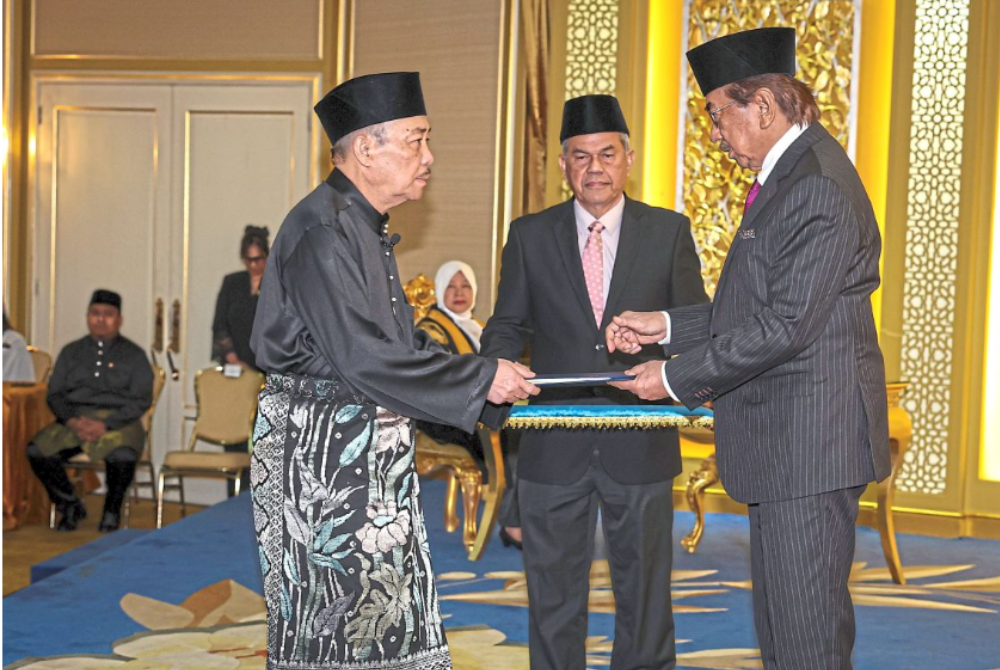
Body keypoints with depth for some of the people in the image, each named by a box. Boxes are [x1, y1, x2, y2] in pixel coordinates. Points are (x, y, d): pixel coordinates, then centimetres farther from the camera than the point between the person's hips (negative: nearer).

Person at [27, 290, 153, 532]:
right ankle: (70, 506, 0)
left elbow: (141, 400, -1)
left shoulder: (134, 355, 9)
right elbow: (54, 394, 12)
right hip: (73, 419, 3)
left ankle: (112, 511, -7)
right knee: (37, 451, -24)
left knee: (122, 455, -36)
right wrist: (73, 421, -9)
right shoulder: (71, 352, 19)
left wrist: (106, 425, -15)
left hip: (117, 421, -3)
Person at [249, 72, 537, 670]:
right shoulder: (323, 231, -18)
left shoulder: (366, 228, 14)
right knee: (334, 620, -1)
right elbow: (362, 357, -25)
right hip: (322, 448, -10)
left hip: (372, 450, 10)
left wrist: (487, 373, 8)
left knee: (387, 614, 12)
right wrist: (480, 379, -17)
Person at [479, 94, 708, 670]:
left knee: (645, 589, 11)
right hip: (555, 444, 1)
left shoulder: (669, 231, 4)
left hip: (640, 444, 0)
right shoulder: (530, 235, 5)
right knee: (553, 593, 9)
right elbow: (508, 327, 8)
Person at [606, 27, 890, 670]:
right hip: (782, 445, 11)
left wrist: (678, 377, -14)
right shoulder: (787, 176, 16)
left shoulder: (819, 189, -19)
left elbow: (786, 324, -22)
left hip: (810, 443, -11)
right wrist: (666, 325, 13)